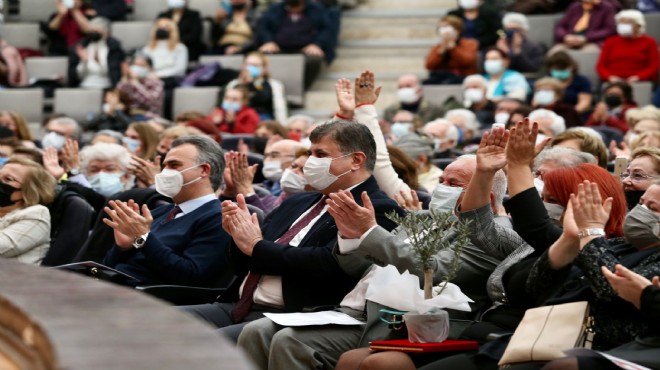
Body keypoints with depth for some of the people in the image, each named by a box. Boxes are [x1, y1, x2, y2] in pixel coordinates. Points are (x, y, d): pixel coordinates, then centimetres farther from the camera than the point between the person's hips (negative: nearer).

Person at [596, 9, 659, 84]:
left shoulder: (649, 42, 13)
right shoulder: (610, 42, 19)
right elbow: (601, 66, 13)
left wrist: (638, 77, -12)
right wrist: (609, 76, -9)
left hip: (640, 83, -1)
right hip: (613, 82, 1)